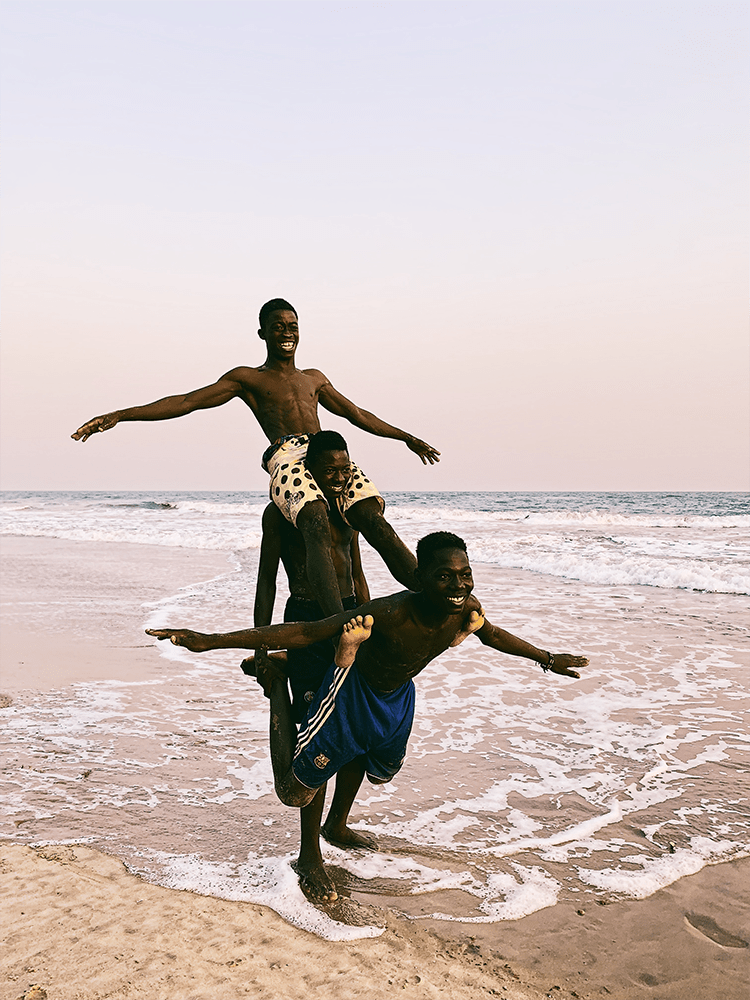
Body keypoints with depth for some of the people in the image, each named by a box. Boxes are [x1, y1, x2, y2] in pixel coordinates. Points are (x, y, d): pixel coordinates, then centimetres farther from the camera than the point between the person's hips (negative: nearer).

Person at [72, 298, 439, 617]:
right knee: (316, 527, -34)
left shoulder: (313, 378, 33)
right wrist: (119, 415, 3)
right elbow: (186, 401, 12)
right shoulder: (247, 378, 20)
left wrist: (406, 437, 47)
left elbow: (356, 414, 42)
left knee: (375, 521, -22)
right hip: (286, 458, -4)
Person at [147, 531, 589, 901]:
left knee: (382, 774, 32)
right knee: (294, 793, 5)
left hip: (399, 698, 6)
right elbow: (304, 632, -40)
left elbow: (493, 635, 5)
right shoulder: (392, 613, -41)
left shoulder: (468, 609, -22)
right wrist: (209, 641, -44)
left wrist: (547, 659, 19)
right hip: (353, 692, -6)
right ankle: (277, 684, 17)